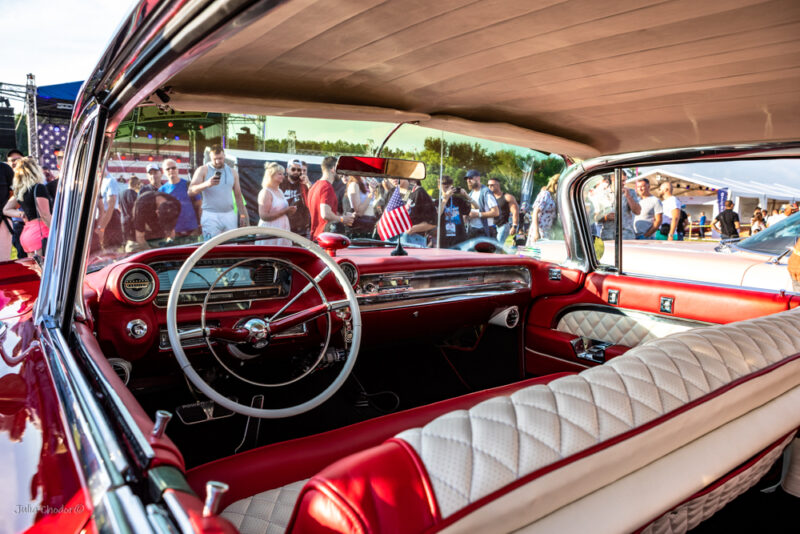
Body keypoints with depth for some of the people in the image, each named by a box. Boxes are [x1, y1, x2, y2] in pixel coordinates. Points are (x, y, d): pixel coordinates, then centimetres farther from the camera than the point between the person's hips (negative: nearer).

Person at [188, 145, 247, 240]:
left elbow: (238, 195, 18)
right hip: (210, 216, -3)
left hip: (229, 215, 3)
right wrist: (206, 184, -24)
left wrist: (242, 215, 11)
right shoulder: (203, 170, 3)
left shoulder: (232, 172, 14)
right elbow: (190, 191, -7)